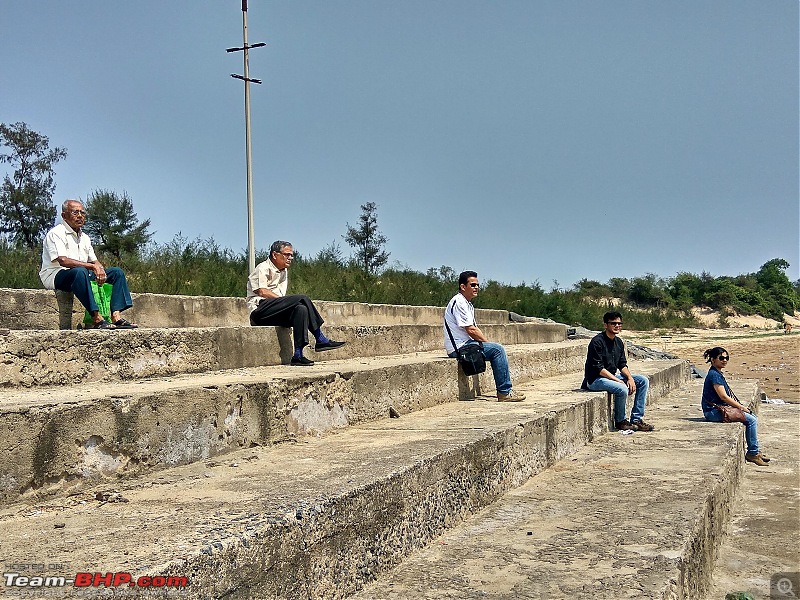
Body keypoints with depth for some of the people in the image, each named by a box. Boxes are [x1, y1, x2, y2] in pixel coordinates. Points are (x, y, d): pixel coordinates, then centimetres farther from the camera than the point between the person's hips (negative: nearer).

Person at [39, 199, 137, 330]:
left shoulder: (84, 238, 21)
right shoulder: (56, 233, -6)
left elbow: (94, 261, 20)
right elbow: (63, 260, -22)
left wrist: (100, 270, -7)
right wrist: (92, 266, -24)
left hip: (82, 275, 8)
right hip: (56, 277, -8)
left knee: (117, 272, -4)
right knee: (80, 272, -40)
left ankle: (116, 316, -24)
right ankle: (97, 318, -45)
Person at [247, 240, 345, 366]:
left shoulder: (284, 271, 25)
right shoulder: (263, 268, 0)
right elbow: (262, 291, -14)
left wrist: (286, 302, -2)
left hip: (275, 315, 8)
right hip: (259, 311, -8)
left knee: (301, 309, -23)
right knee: (302, 299, -24)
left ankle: (298, 355, -30)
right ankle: (321, 340, -25)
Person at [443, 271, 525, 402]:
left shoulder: (467, 303, 19)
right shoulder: (459, 302, -14)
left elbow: (474, 329, 19)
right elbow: (470, 330, -18)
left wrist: (486, 342, 6)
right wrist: (488, 343, -9)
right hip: (459, 347, -10)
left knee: (498, 350, 8)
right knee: (497, 349, -17)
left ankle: (505, 390, 8)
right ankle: (504, 392, -14)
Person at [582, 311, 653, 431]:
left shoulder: (619, 342, 8)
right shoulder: (597, 342, -18)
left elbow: (622, 365, 11)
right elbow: (599, 369, -21)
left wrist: (630, 378, -9)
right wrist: (618, 380, -23)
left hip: (613, 376, 9)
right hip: (595, 379, -9)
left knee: (643, 381, -1)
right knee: (622, 389, -32)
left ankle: (636, 419, -1)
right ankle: (620, 421, -7)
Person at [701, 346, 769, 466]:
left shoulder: (717, 373, 15)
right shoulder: (714, 375, -17)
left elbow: (727, 396, 20)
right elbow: (723, 397, -19)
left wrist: (740, 406, 9)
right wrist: (741, 407, -10)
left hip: (719, 408, 10)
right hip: (713, 411, -10)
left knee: (752, 417, 11)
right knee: (751, 420, -14)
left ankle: (754, 452, 15)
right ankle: (752, 453, -3)